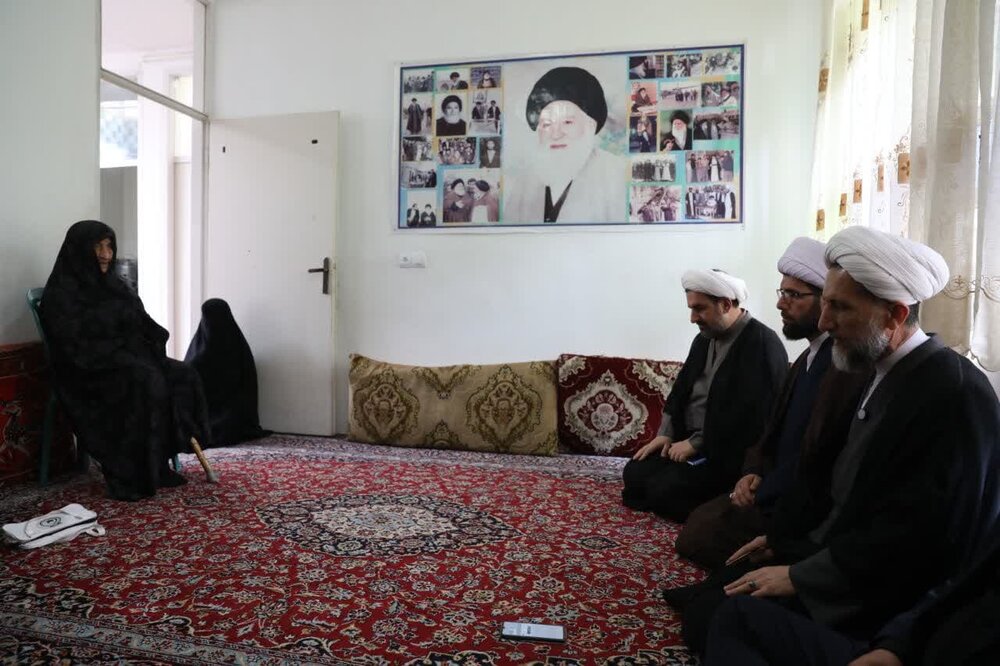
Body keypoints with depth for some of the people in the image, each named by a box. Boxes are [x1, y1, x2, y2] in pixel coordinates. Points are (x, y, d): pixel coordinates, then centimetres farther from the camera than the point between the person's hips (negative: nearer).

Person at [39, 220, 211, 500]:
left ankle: (158, 464, -12)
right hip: (90, 374, -8)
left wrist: (154, 350, -6)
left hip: (131, 363, 8)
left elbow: (144, 324, 13)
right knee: (148, 383, -34)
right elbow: (76, 349, -18)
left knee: (183, 375, -15)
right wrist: (124, 358, -21)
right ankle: (127, 475, -25)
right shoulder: (61, 293, -9)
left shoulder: (112, 284, 15)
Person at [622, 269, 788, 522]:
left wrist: (696, 443, -18)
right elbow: (681, 389, 16)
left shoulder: (762, 344, -18)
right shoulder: (705, 338, 10)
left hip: (730, 452, -9)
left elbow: (746, 415, -24)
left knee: (666, 490, -21)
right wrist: (666, 433, 3)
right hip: (689, 439, 9)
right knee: (634, 474, -2)